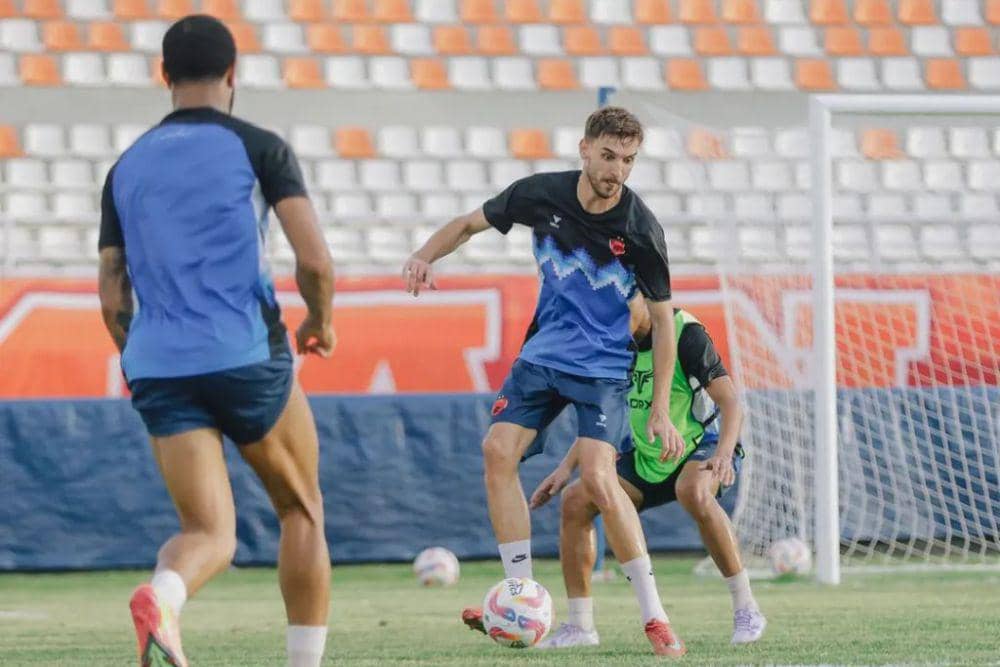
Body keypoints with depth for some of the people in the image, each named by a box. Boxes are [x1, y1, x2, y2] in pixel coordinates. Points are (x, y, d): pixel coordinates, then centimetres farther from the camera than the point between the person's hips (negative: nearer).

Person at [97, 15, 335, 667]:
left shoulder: (126, 168, 13)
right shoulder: (258, 148, 0)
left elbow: (113, 301, 13)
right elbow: (315, 262, -8)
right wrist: (321, 322, 12)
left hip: (157, 368, 3)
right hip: (247, 357, -3)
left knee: (211, 534, 2)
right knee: (302, 511, 16)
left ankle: (161, 595, -32)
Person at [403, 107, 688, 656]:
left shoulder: (640, 231, -17)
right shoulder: (542, 195, -8)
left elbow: (663, 320, -9)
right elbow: (470, 223, 9)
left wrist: (660, 409, -12)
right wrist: (425, 256, -11)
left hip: (603, 368, -5)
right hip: (543, 354, 5)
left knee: (598, 477, -21)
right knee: (498, 451, -10)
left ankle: (654, 618, -12)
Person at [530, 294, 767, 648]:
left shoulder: (685, 332, -19)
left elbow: (730, 402, -24)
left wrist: (724, 453, -42)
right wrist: (566, 467, 3)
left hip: (703, 447, -7)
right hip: (647, 457, 7)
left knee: (692, 490, -40)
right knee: (576, 500, -12)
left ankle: (746, 609, -29)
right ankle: (580, 626, -3)